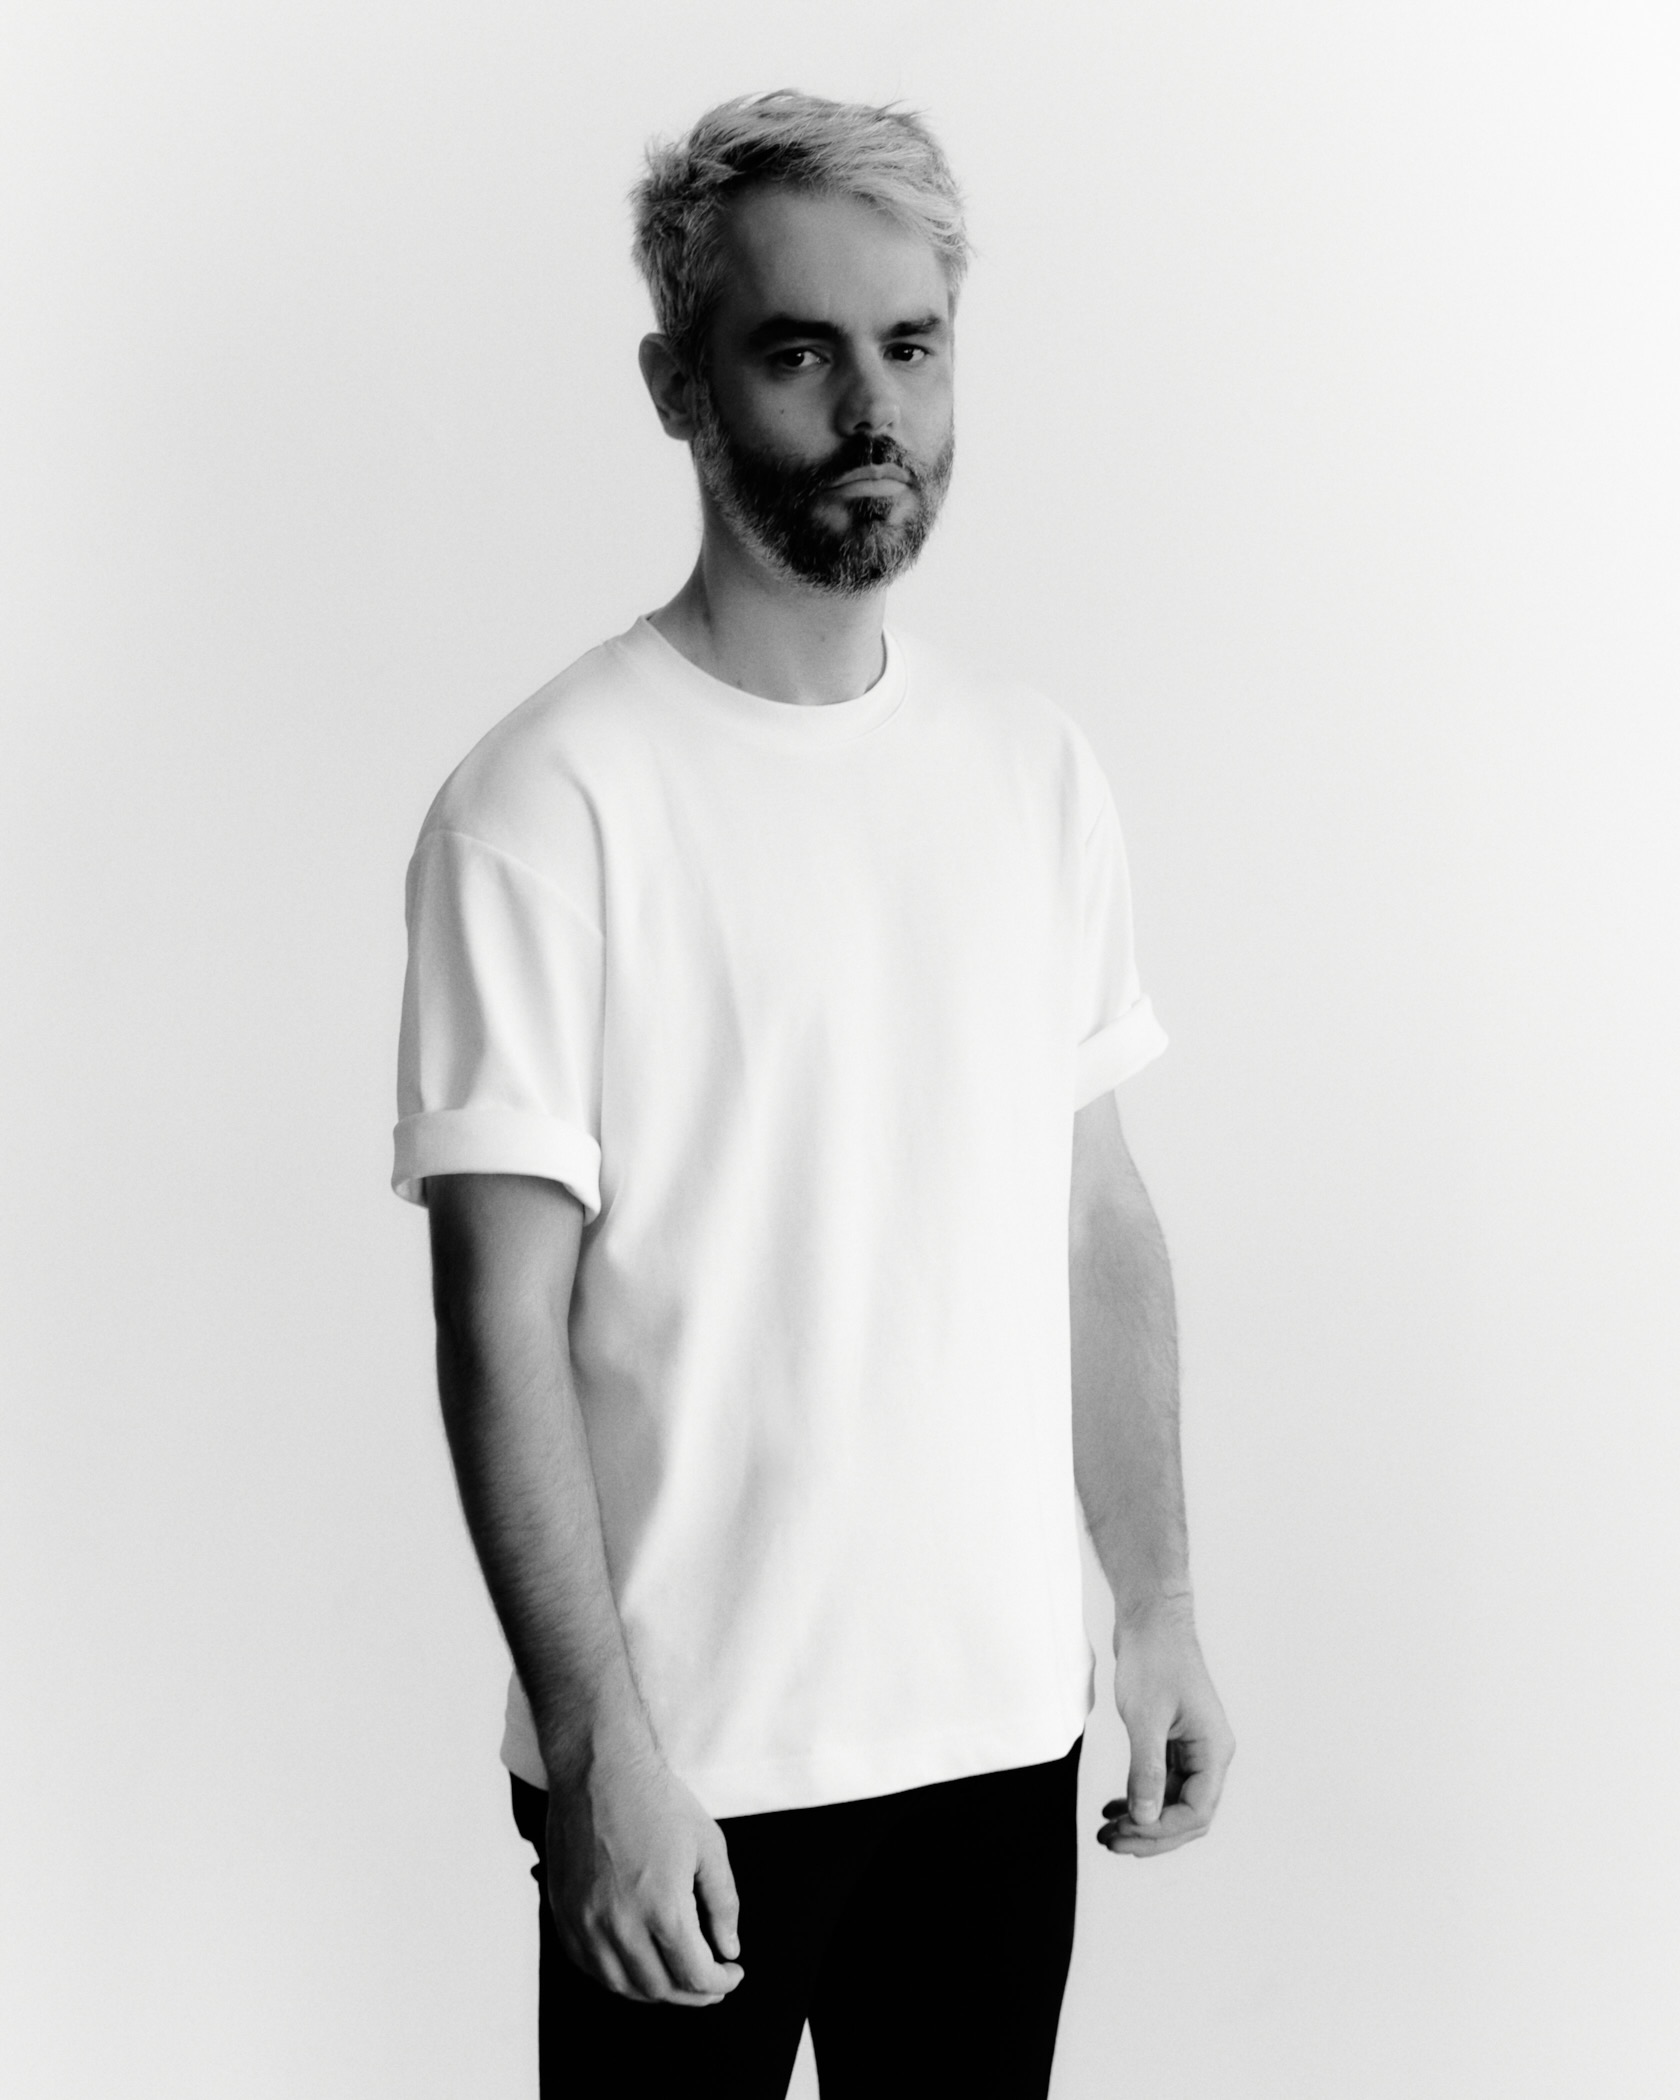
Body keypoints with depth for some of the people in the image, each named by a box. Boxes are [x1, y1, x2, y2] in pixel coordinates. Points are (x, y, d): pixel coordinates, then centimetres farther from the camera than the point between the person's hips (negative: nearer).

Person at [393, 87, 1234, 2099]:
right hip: (689, 1758, -5)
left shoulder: (1036, 767, 5)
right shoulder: (550, 801, -14)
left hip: (1005, 1714, 5)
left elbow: (1099, 1217, 10)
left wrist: (1158, 1608, 9)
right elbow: (505, 1321, -15)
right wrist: (598, 1748, -18)